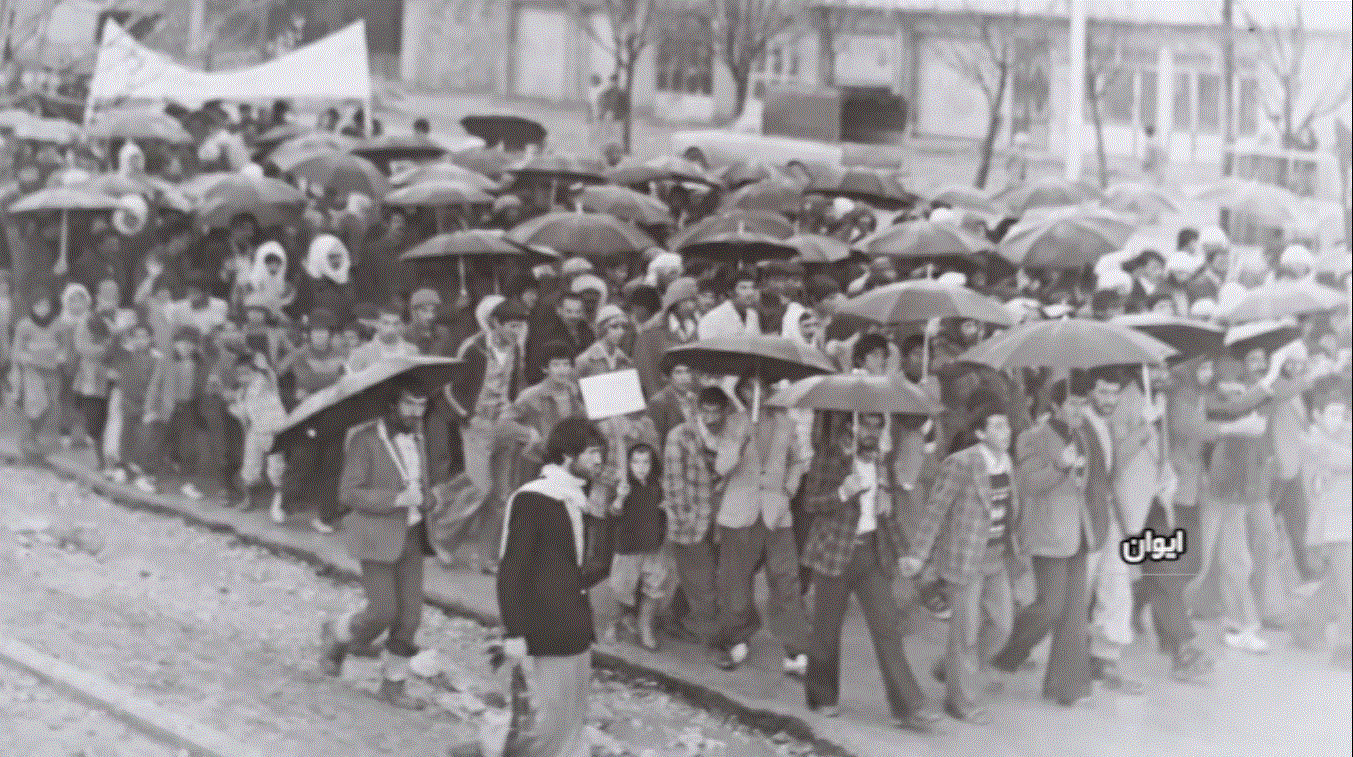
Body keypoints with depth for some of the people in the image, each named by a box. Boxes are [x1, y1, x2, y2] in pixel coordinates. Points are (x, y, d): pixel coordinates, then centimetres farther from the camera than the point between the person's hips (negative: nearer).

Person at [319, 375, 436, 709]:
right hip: (377, 537, -6)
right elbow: (349, 493, -15)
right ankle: (336, 635, 24)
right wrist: (397, 499, -23)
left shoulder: (416, 437, 10)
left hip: (411, 535, 6)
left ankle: (394, 683, 19)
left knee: (410, 615, 5)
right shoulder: (365, 439, -13)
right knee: (383, 612, -7)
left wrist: (425, 499, 4)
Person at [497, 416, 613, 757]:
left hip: (576, 629, 8)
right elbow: (511, 571, -16)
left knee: (574, 717, 13)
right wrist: (514, 631, -18)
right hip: (546, 633, -8)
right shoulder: (532, 500, -15)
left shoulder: (578, 500, 10)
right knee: (553, 718, -5)